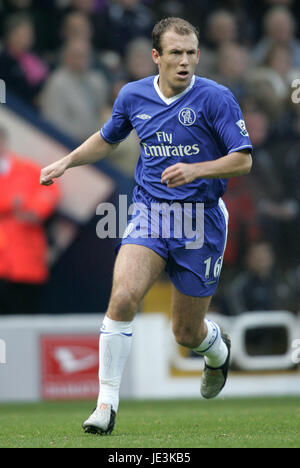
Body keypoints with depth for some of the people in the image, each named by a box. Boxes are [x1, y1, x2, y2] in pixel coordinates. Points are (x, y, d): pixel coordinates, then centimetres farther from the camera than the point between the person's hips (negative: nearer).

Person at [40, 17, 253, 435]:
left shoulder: (216, 98, -10)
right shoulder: (133, 96, 2)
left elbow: (243, 160, -10)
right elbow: (107, 139, 22)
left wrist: (197, 169, -24)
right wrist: (66, 163, 10)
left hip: (201, 220, -2)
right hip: (149, 213, 2)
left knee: (187, 332, 7)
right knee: (123, 296, -24)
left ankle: (218, 349, 46)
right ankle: (107, 403, -17)